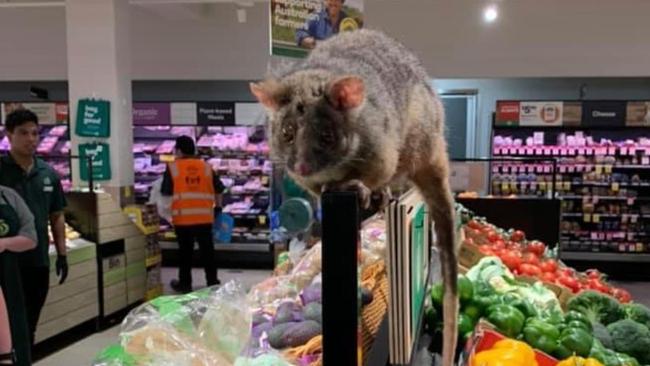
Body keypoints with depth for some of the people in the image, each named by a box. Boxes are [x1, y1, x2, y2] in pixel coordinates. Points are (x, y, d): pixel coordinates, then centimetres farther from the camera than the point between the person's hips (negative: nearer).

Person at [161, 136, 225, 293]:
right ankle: (212, 282, 15)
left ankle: (184, 283, 19)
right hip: (204, 216, 2)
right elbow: (218, 190, 8)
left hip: (182, 217, -1)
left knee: (185, 250, 10)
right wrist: (218, 206, 22)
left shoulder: (173, 167, -1)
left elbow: (166, 192, -2)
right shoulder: (206, 167, 6)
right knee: (207, 249, 9)